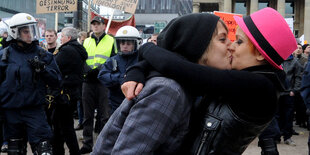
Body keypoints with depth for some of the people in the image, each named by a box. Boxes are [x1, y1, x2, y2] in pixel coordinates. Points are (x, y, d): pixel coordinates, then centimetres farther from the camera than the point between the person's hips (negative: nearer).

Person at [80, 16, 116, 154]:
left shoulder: (111, 41, 6)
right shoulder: (86, 42, 17)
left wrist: (99, 69, -16)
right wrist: (87, 70, -8)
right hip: (88, 81, 3)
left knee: (104, 114, 1)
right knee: (88, 114, 7)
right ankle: (87, 143, 15)